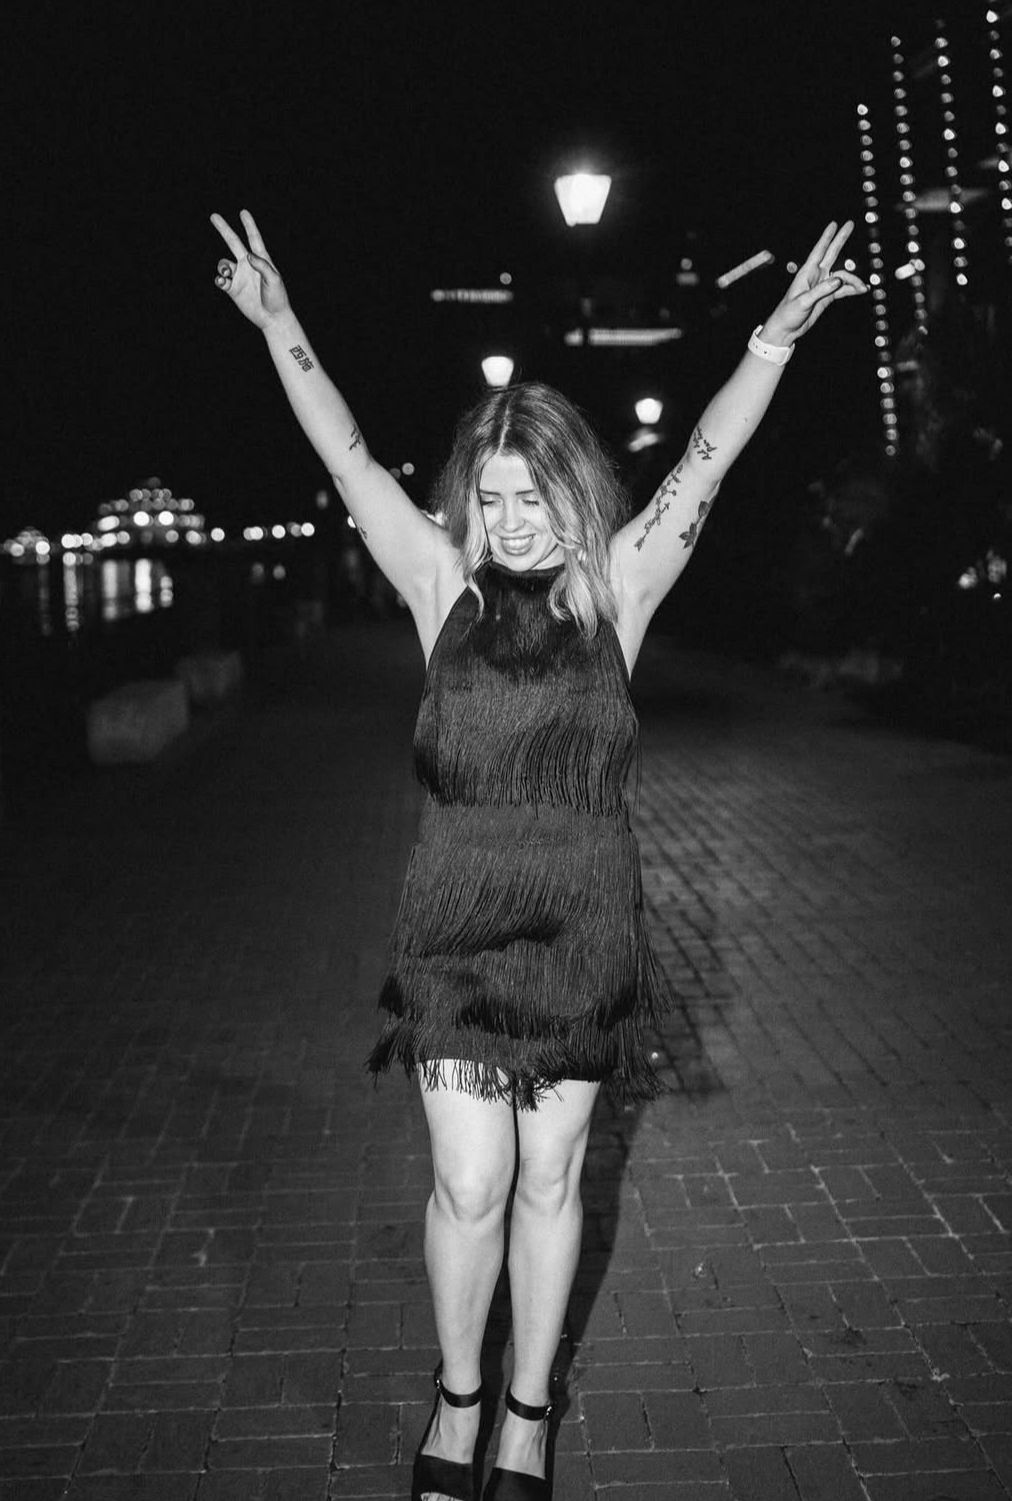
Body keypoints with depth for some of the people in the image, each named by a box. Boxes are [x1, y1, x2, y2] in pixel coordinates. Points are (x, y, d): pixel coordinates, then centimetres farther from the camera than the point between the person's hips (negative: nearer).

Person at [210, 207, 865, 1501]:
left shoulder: (614, 593, 0)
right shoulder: (445, 590, 0)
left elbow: (705, 464, -6)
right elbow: (350, 461, -4)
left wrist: (776, 338, -12)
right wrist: (279, 329, -9)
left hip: (584, 930, 1)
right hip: (456, 929, 0)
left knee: (549, 1179, 11)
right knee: (469, 1181, 2)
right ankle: (456, 1395, 28)